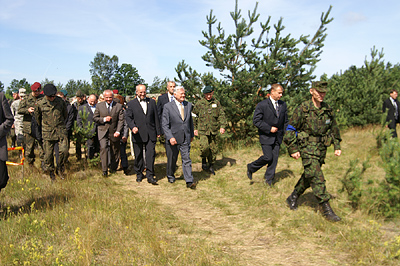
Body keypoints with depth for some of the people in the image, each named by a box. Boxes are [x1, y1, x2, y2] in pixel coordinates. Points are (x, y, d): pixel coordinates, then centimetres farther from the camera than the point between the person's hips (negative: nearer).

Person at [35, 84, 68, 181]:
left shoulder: (61, 102, 1)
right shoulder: (40, 104, -1)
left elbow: (65, 115, 18)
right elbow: (37, 117, 16)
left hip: (61, 131, 0)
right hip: (47, 132, 0)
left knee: (64, 150, -12)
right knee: (48, 154, 2)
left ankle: (60, 168, 12)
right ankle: (50, 172, 20)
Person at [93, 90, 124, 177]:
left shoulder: (119, 106, 0)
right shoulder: (99, 106, 4)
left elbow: (121, 120, -3)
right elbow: (94, 118, 6)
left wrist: (118, 131, -14)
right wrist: (104, 119, -13)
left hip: (114, 133, 1)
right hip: (103, 131, 0)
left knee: (115, 151, 10)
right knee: (103, 149, -16)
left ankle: (113, 168, 31)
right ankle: (104, 170, -12)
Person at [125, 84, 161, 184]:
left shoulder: (152, 102, 10)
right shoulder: (131, 104, 4)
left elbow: (156, 117, 12)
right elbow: (128, 117, -1)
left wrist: (158, 131, 10)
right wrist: (132, 127, -20)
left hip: (150, 134, 1)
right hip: (138, 134, -1)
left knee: (151, 155, -5)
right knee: (138, 156, 8)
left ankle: (150, 176, 1)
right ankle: (139, 174, 24)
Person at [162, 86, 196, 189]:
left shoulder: (188, 105, 7)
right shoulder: (168, 106, -7)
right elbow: (164, 124, -10)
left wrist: (192, 134, 18)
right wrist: (170, 137, -19)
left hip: (185, 139, 2)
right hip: (173, 138, -2)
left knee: (186, 160, -3)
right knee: (172, 159, 13)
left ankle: (189, 181, -4)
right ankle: (170, 176, 35)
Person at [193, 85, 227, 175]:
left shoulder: (216, 102, 6)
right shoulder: (199, 103, 1)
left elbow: (221, 115, 9)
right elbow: (195, 116, 10)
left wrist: (222, 126, -1)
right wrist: (195, 128, 9)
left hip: (214, 130, 2)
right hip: (203, 130, -2)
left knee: (214, 149, 5)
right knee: (204, 146, -18)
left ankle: (211, 166, 20)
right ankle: (204, 161, 9)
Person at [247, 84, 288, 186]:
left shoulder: (283, 105, 9)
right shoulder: (262, 105, -10)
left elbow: (285, 120, 18)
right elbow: (256, 121, -13)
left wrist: (285, 133, 5)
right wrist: (269, 128, -16)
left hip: (278, 137, 5)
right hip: (266, 136, -5)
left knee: (274, 158, 3)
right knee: (268, 157, -11)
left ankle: (269, 178, 16)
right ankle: (251, 167, 13)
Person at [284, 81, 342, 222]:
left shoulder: (328, 110, 7)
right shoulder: (302, 109, -10)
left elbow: (334, 128, 19)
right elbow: (291, 128, -7)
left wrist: (337, 146, 13)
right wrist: (293, 149, -11)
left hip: (321, 148, 6)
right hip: (307, 148, -6)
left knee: (309, 176, 14)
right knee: (317, 177, -11)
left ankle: (293, 197, 32)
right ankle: (326, 209, -6)